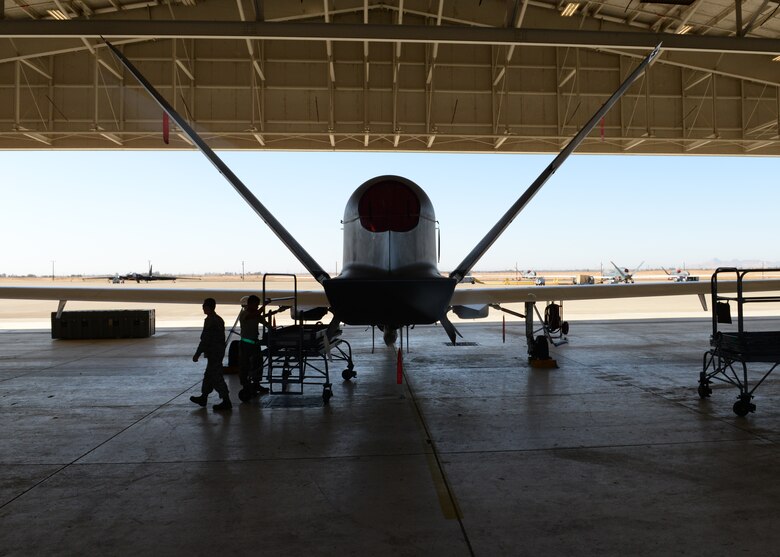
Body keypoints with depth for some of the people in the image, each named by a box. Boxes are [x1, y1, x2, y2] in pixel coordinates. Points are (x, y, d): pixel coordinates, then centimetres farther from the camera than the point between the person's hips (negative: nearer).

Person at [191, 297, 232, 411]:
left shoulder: (209, 320, -18)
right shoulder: (219, 319, 12)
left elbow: (205, 339, -21)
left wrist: (197, 354, -16)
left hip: (213, 353, -10)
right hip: (219, 351, 10)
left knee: (216, 377, -5)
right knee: (208, 375, 20)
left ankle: (226, 402, -4)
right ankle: (203, 397, 31)